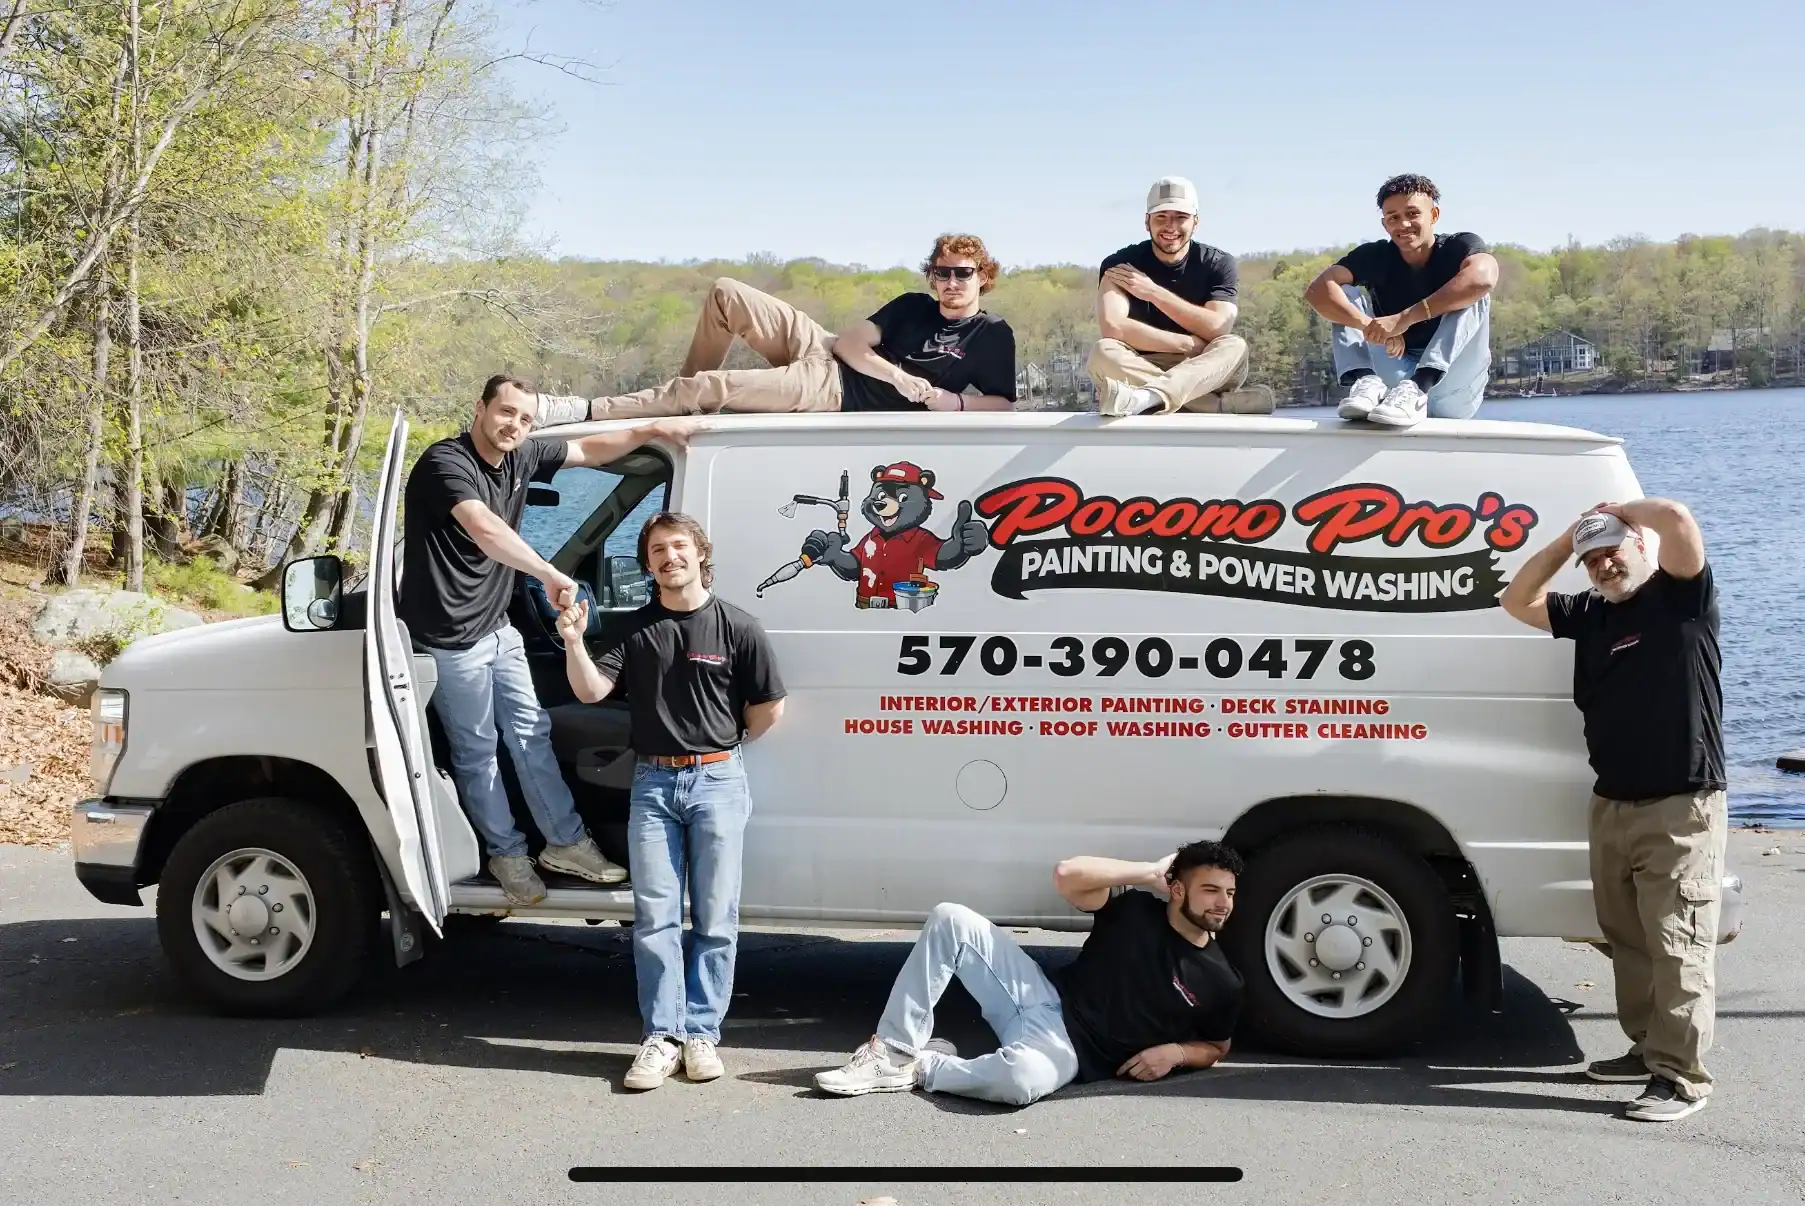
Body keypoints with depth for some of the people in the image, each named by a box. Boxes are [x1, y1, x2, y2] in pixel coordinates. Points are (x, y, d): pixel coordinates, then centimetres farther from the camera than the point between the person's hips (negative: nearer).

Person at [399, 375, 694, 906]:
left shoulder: (521, 458, 4)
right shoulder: (445, 461, -20)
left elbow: (587, 450, 18)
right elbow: (484, 528, -36)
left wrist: (651, 430, 12)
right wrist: (552, 575, -38)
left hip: (497, 627, 8)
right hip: (451, 637, -8)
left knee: (531, 733, 11)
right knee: (477, 750, 3)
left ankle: (565, 842, 20)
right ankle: (507, 854, 17)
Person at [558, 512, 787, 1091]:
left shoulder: (736, 627, -2)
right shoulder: (635, 629, 7)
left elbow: (769, 707, 4)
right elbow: (592, 690, -4)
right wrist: (574, 642, -20)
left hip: (717, 781, -2)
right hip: (652, 782, 2)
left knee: (715, 919, 3)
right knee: (655, 918, 1)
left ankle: (701, 1033, 10)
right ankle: (661, 1037, 6)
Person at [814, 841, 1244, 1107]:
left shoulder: (1221, 983, -2)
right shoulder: (1134, 911, 0)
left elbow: (1217, 1047, 15)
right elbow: (1067, 875, -11)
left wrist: (1175, 1051, -8)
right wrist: (1151, 873, -8)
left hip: (1071, 1049, -3)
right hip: (1043, 998, 4)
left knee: (1019, 1079, -43)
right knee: (950, 920, -15)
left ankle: (923, 1068, -12)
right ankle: (892, 1052, -12)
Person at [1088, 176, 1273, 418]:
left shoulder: (1218, 263, 0)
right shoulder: (1121, 265, -5)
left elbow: (1219, 328, -15)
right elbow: (1112, 327, -23)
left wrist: (1153, 292, -16)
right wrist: (1189, 344, -21)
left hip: (1203, 375, 1)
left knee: (1234, 347, -30)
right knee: (1103, 352, -32)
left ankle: (1146, 398, -56)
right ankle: (1225, 403, -39)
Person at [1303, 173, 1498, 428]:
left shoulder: (1460, 246, -6)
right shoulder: (1375, 256, 0)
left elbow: (1483, 277, -32)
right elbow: (1318, 290, -17)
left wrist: (1404, 318, -35)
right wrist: (1370, 326, -34)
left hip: (1452, 394, -2)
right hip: (1393, 381, 2)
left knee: (1472, 294, -22)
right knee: (1342, 296, -6)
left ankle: (1417, 388, -40)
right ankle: (1367, 381, -31)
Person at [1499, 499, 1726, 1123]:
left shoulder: (1682, 595, -6)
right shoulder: (1590, 613, 12)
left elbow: (1676, 519, -24)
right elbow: (1518, 601, 19)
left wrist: (1618, 510, -5)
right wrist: (1568, 537, 10)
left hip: (1680, 808, -8)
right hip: (1611, 806, 8)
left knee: (1677, 946, -8)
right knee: (1627, 938, 16)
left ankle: (1681, 1076, -6)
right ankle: (1648, 1047, 28)